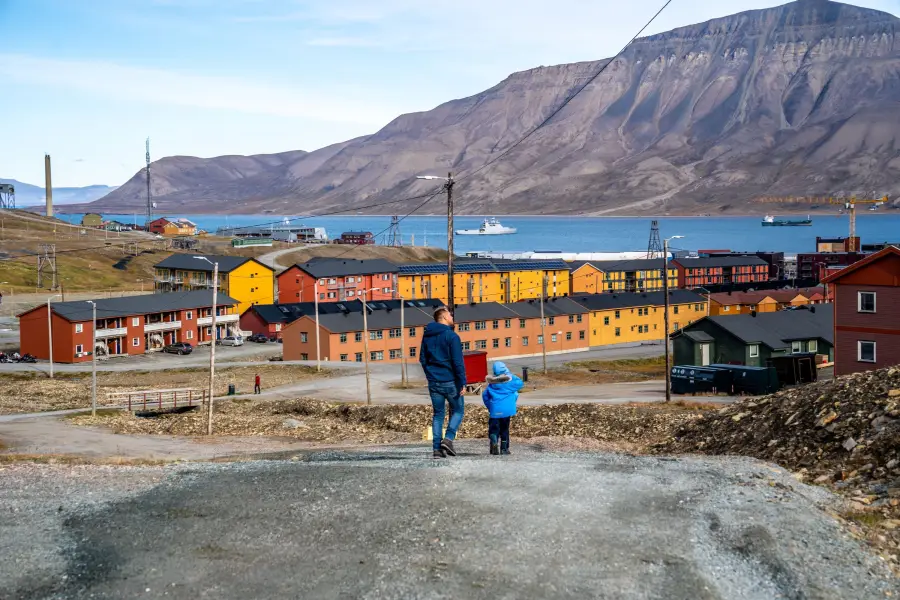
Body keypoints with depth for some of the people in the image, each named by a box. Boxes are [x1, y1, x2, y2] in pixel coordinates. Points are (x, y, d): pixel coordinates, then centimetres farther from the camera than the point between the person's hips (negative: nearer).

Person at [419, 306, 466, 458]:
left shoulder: (427, 336, 9)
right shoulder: (451, 336, -12)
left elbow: (422, 359, 16)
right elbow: (458, 361, -16)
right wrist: (462, 382, -15)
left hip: (433, 382, 6)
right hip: (450, 382, -5)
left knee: (438, 414, 11)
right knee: (457, 410, 10)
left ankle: (437, 448, 4)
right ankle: (448, 438, -9)